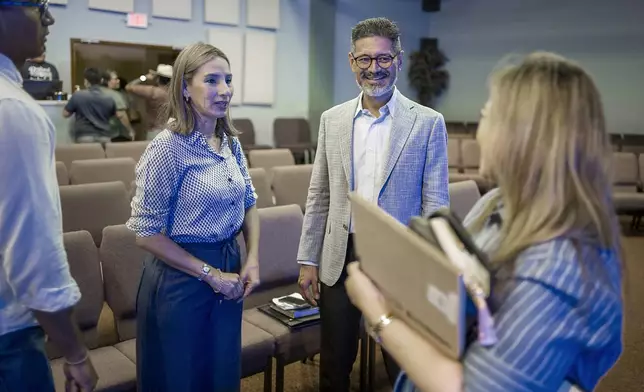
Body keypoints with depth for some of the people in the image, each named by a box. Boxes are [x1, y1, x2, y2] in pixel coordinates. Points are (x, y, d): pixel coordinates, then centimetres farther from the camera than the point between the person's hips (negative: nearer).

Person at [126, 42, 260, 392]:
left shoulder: (231, 143, 2)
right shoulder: (168, 147, -18)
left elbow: (248, 203, 13)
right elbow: (146, 233, -17)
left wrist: (252, 260, -1)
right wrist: (210, 274, -15)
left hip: (230, 271, 6)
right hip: (181, 281, -6)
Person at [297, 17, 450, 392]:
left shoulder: (428, 122, -5)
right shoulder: (332, 120, 5)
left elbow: (435, 204, -5)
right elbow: (319, 196, 7)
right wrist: (308, 260, 5)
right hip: (341, 258, 3)